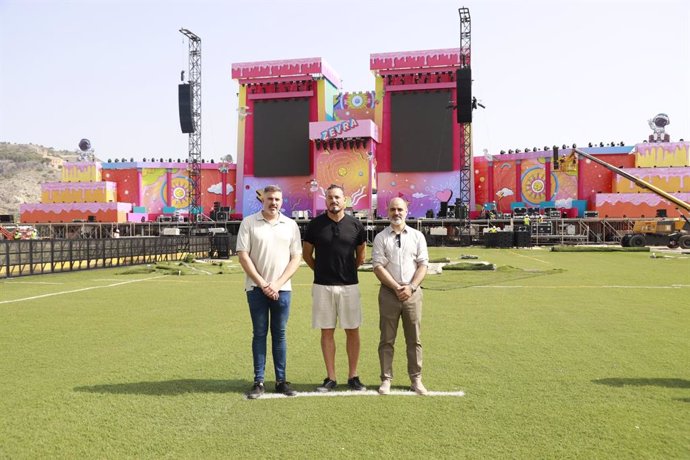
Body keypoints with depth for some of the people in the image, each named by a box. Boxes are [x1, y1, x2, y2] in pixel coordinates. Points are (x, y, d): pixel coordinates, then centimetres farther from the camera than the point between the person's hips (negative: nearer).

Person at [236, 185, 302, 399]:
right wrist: (262, 283, -9)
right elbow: (242, 255, -4)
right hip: (256, 288, -1)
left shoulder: (290, 225, 6)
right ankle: (258, 382, 10)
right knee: (259, 334, 4)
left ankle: (281, 380, 14)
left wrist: (277, 283, -7)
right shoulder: (249, 223, 1)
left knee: (279, 334, 7)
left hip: (282, 289, 1)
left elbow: (296, 258, 3)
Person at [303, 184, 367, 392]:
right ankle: (330, 378, 15)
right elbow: (306, 254, 10)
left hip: (349, 285, 1)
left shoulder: (355, 225, 1)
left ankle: (353, 376, 16)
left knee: (352, 331, 4)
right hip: (322, 286, 0)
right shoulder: (315, 224, -1)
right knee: (327, 332, 6)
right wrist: (321, 270, 10)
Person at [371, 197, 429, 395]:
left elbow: (423, 265, 3)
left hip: (412, 292, 1)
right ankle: (386, 379, 12)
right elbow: (378, 267, -5)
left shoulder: (417, 236, 8)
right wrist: (397, 288, -13)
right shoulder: (381, 238, 3)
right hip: (388, 292, -1)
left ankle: (416, 379, 14)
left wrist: (410, 287, -10)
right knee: (387, 339, 4)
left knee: (414, 339, 6)